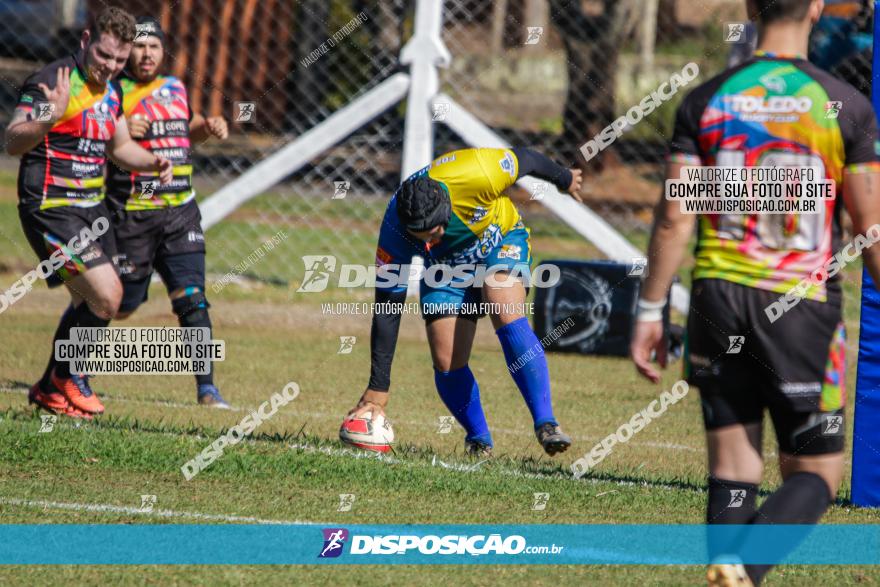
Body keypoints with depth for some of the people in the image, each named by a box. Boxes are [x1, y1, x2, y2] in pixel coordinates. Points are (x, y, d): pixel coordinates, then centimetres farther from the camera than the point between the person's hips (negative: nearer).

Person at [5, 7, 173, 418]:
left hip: (91, 207, 9)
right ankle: (67, 376, 7)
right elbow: (13, 142, -23)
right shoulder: (53, 81, -16)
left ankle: (50, 389, 30)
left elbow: (119, 146, 25)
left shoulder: (111, 91, 10)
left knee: (95, 301, 14)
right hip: (51, 209, -9)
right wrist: (51, 118, -41)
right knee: (104, 297, -16)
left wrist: (153, 163, 6)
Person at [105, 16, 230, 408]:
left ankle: (206, 388, -7)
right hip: (130, 215, -4)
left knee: (192, 299, -8)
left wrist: (208, 127, 10)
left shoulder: (175, 89, 12)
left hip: (180, 212, 4)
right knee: (117, 304, 4)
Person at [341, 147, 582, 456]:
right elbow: (387, 311, -26)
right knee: (447, 363, -10)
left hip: (501, 238, -2)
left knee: (509, 321, -28)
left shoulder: (477, 175, -39)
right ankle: (478, 439, 13)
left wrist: (565, 179, 5)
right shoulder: (395, 232, -32)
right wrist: (377, 388, -25)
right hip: (446, 265, 2)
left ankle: (545, 424, -26)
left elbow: (524, 158, -16)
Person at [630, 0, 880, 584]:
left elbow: (674, 219, 0)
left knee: (733, 469, 10)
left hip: (719, 295, 3)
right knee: (817, 475, 5)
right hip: (803, 306, -3)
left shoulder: (706, 101, 1)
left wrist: (650, 311, 7)